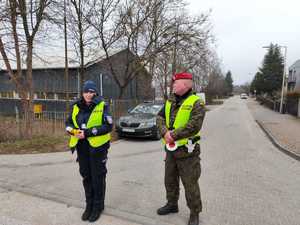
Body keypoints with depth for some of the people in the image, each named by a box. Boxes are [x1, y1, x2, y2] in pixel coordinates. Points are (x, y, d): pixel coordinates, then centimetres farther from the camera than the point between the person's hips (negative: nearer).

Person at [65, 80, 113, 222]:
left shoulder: (102, 106, -9)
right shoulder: (76, 107, 5)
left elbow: (108, 126, -16)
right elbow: (68, 122, 14)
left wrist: (87, 132, -23)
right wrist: (72, 130, -9)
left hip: (97, 146, -5)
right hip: (82, 146, 5)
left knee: (97, 177, 7)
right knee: (86, 176, 16)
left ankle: (98, 206, 26)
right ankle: (89, 205, 34)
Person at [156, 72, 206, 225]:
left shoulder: (196, 103, -15)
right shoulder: (170, 101, 8)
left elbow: (194, 126, -25)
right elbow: (160, 117, 2)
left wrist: (173, 135, -20)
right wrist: (165, 133, -16)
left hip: (187, 151, -7)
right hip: (170, 148, 7)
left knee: (190, 184, 8)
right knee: (170, 180, 22)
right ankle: (172, 204, 44)